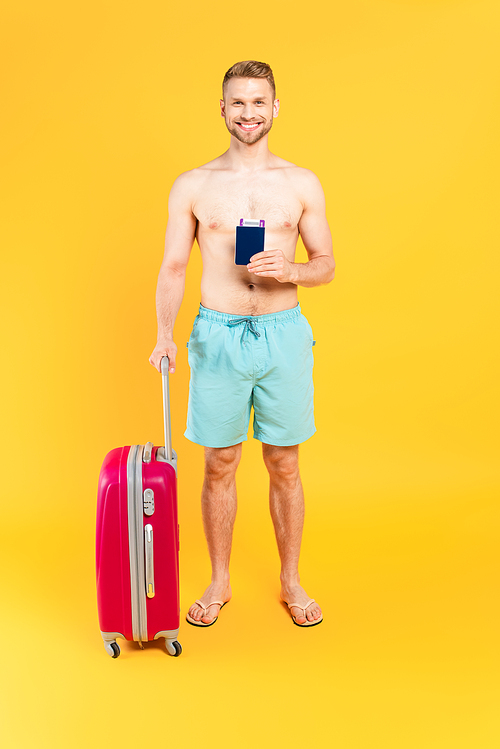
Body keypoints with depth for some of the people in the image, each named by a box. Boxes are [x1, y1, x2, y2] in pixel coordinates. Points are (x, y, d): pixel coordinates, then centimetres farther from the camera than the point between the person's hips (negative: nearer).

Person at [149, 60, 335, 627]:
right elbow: (173, 268, 2)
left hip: (284, 335, 0)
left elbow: (326, 265, 8)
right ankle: (219, 582, 26)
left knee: (284, 465, 9)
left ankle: (291, 582, 26)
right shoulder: (191, 187, 3)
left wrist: (289, 270, -15)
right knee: (219, 464, 8)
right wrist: (164, 334, -14)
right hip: (217, 337, 0)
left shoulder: (302, 184, 4)